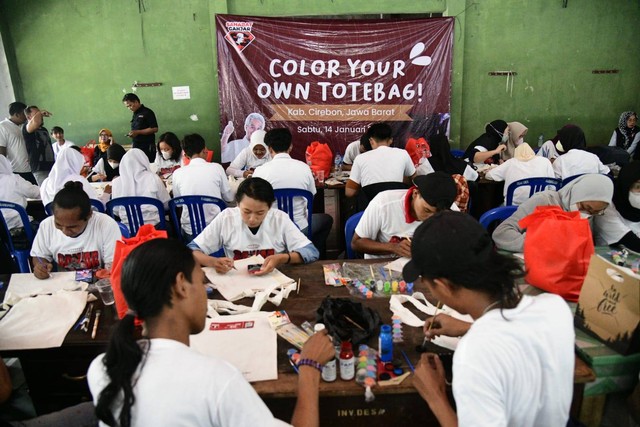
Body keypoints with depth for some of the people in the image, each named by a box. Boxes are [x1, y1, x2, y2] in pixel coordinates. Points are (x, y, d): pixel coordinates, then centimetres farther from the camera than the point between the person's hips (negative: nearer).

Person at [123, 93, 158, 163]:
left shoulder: (147, 112, -8)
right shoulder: (135, 114, 17)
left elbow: (154, 129, -15)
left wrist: (137, 132, -17)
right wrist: (132, 134, 9)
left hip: (147, 147, -7)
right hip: (136, 146, 7)